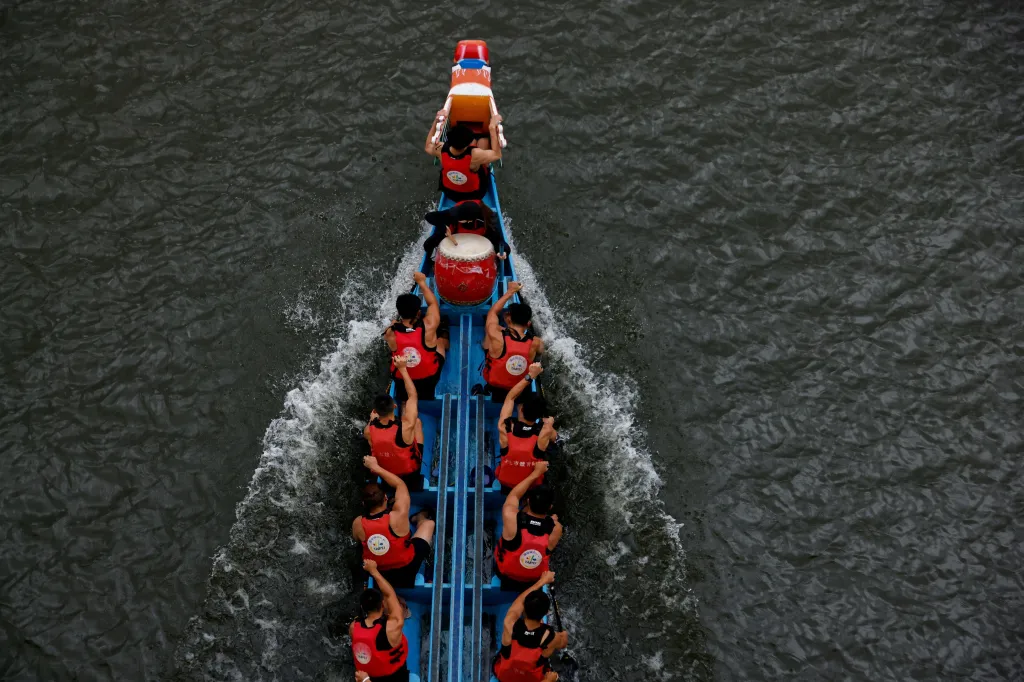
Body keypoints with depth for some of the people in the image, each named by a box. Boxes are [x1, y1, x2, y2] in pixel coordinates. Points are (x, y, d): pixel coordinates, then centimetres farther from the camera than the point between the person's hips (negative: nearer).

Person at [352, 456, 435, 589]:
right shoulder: (398, 516, -31)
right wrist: (376, 467, -8)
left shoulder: (358, 524, -21)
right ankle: (417, 519, 45)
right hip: (407, 567, -3)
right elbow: (400, 484, -13)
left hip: (378, 573, 3)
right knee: (428, 523, 14)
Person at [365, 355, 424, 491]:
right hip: (411, 472, -2)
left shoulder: (368, 431, -30)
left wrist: (372, 420, 13)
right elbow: (412, 395, -23)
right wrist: (403, 369, -20)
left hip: (385, 473, 3)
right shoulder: (405, 427, -38)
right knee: (417, 421, 11)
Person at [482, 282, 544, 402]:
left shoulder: (496, 336, -34)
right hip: (519, 388, 1)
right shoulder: (535, 344, -28)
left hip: (492, 383, -1)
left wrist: (510, 292, 0)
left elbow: (493, 311, -11)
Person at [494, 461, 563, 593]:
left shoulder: (511, 517, -35)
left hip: (505, 572, -1)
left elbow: (514, 495, -14)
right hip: (534, 579, 1)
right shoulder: (556, 529, -32)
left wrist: (535, 473, -9)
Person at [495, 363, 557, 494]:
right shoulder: (545, 432, -32)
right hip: (533, 487, -1)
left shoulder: (505, 428, -29)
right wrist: (549, 423, 11)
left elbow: (510, 397, -13)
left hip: (507, 485, 1)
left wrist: (530, 376, -13)